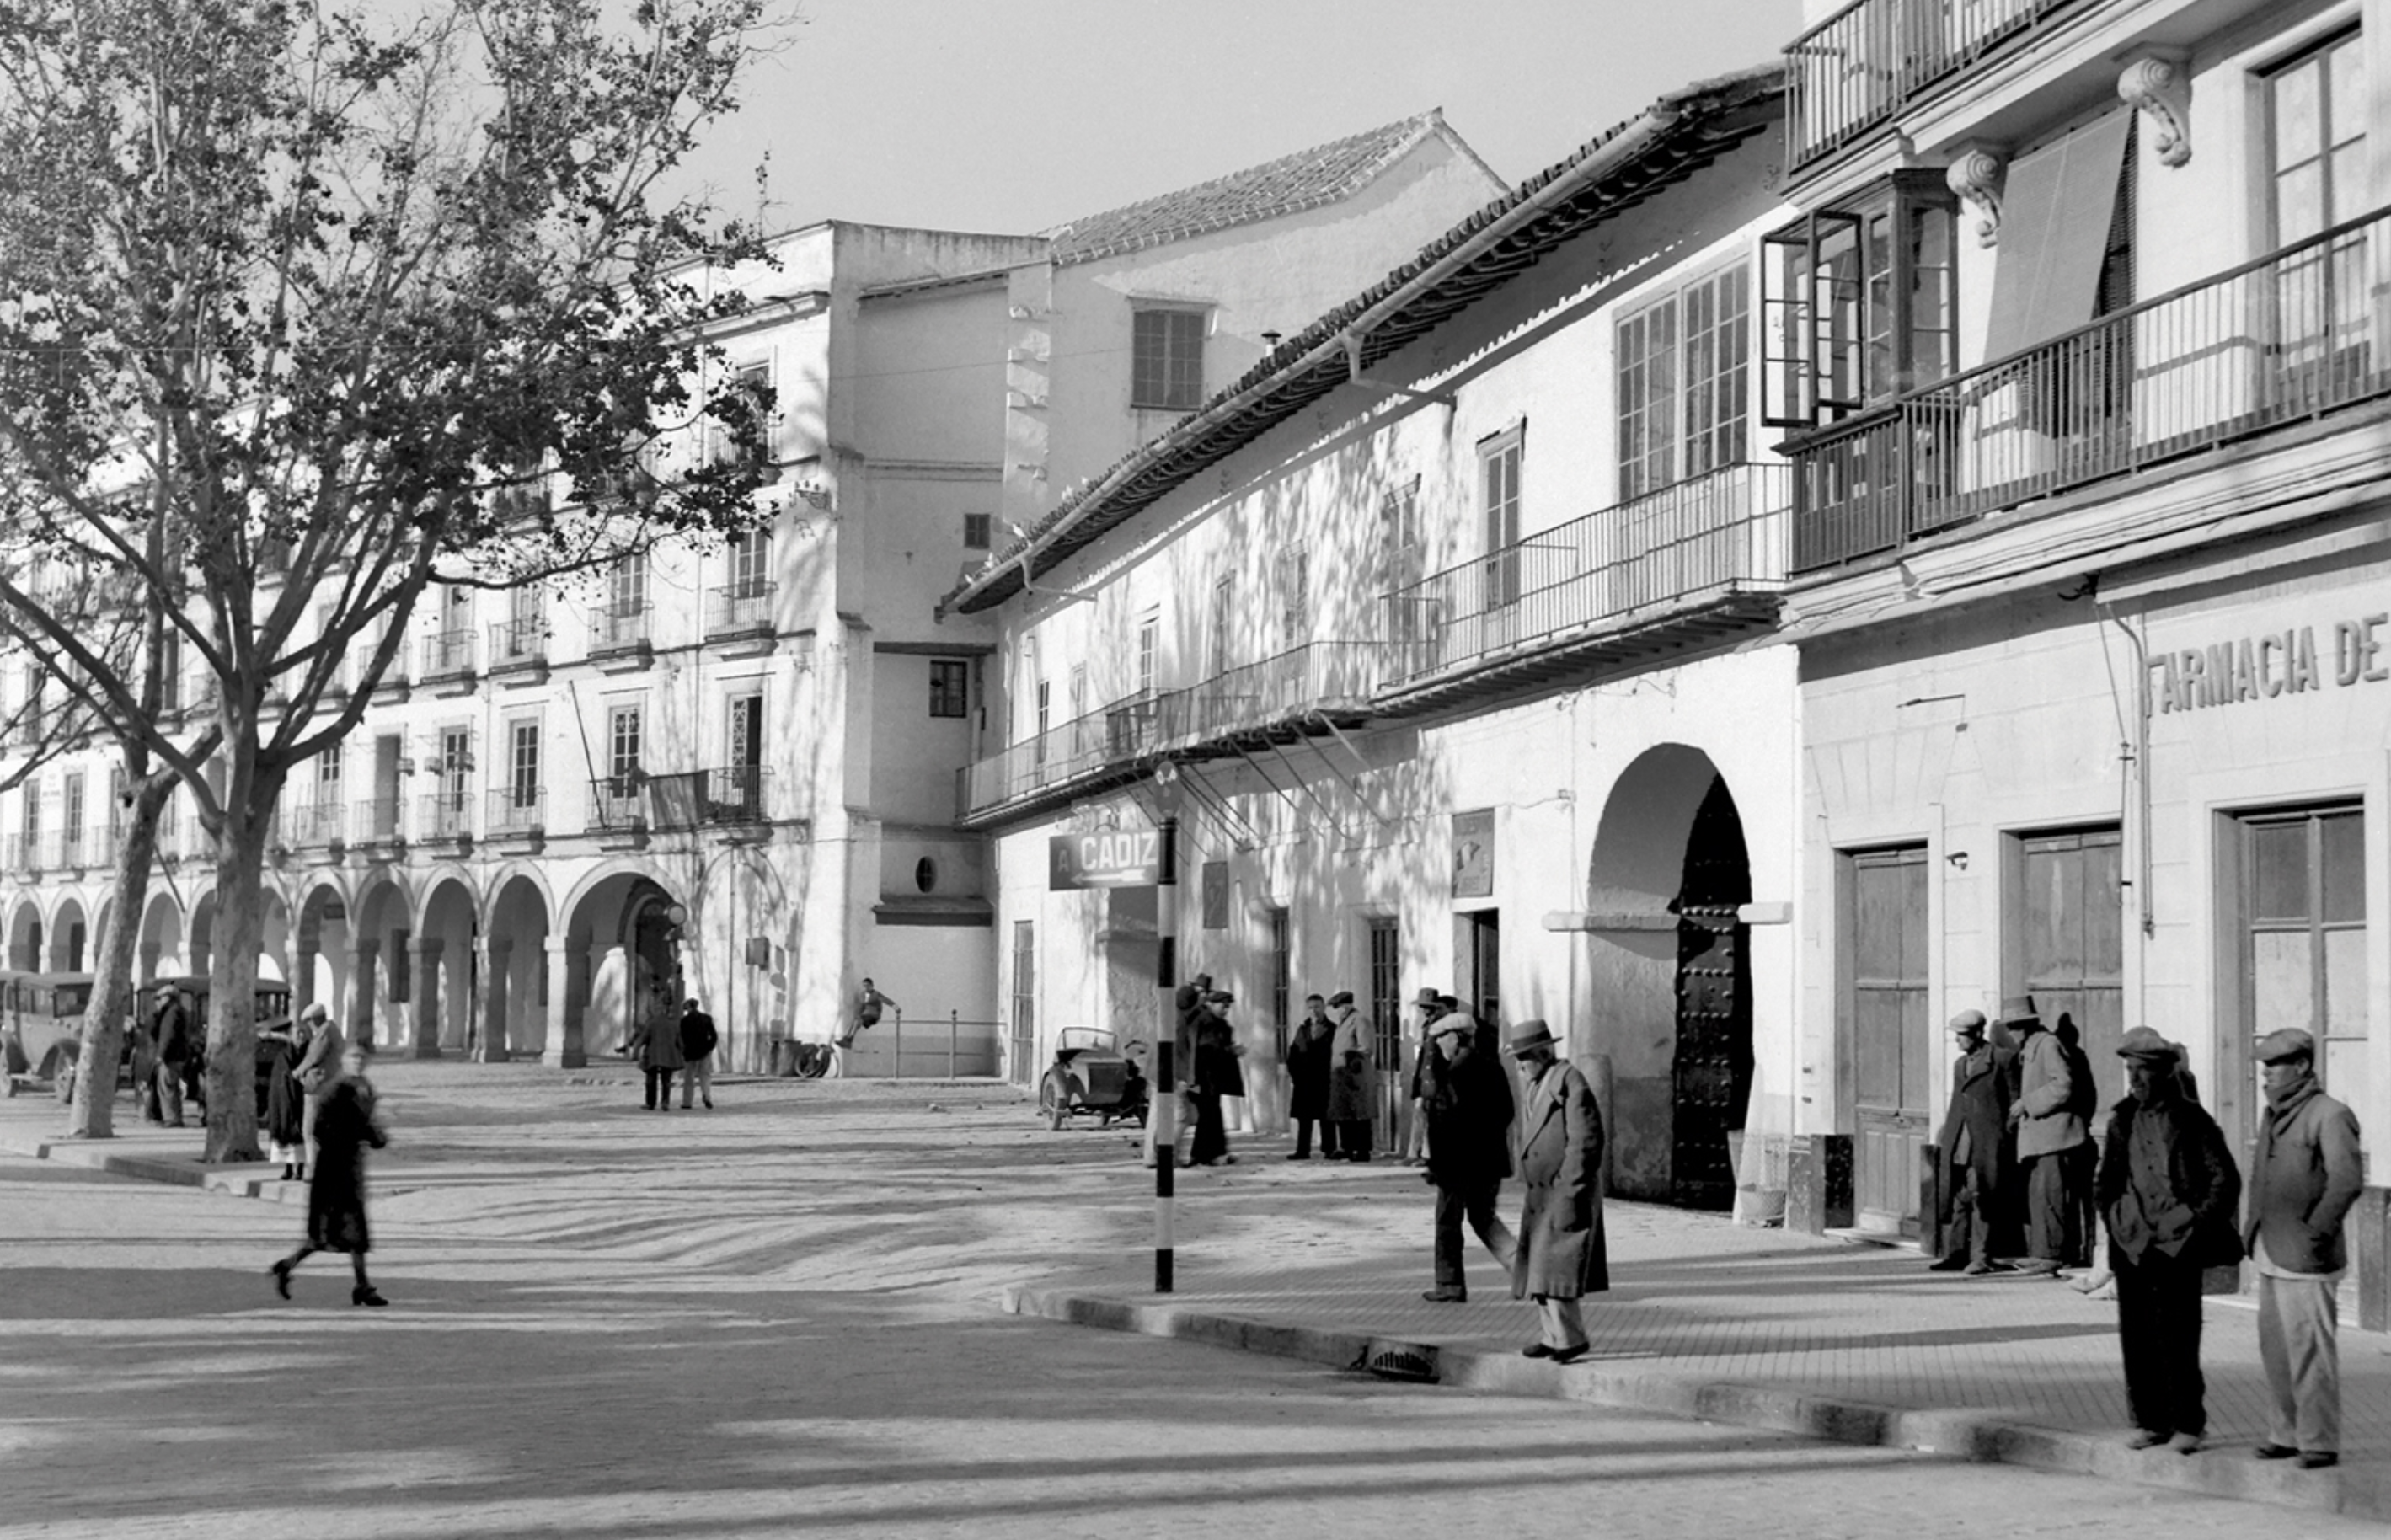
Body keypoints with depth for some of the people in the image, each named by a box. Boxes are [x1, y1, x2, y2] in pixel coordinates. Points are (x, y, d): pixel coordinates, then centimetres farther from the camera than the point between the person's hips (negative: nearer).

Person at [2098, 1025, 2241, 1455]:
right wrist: (2113, 1218, 9)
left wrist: (2197, 1224, -5)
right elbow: (2107, 1178, 21)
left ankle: (2188, 1424, 4)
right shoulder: (2122, 1121, 11)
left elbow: (2225, 1179, 0)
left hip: (2177, 1243, -5)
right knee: (2135, 1336, 5)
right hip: (2131, 1243, 5)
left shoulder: (2191, 1121, -2)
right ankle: (2150, 1421, 13)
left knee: (2177, 1336, -5)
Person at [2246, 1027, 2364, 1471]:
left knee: (2310, 1350, -4)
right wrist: (2253, 1227, 16)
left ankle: (2320, 1442, 3)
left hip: (2305, 1259, -9)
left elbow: (2348, 1181, -22)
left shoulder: (2330, 1116, -13)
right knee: (2275, 1347, 13)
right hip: (2271, 1256, 9)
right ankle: (2286, 1433, 23)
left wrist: (2315, 1232, -19)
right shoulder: (2274, 1115, 14)